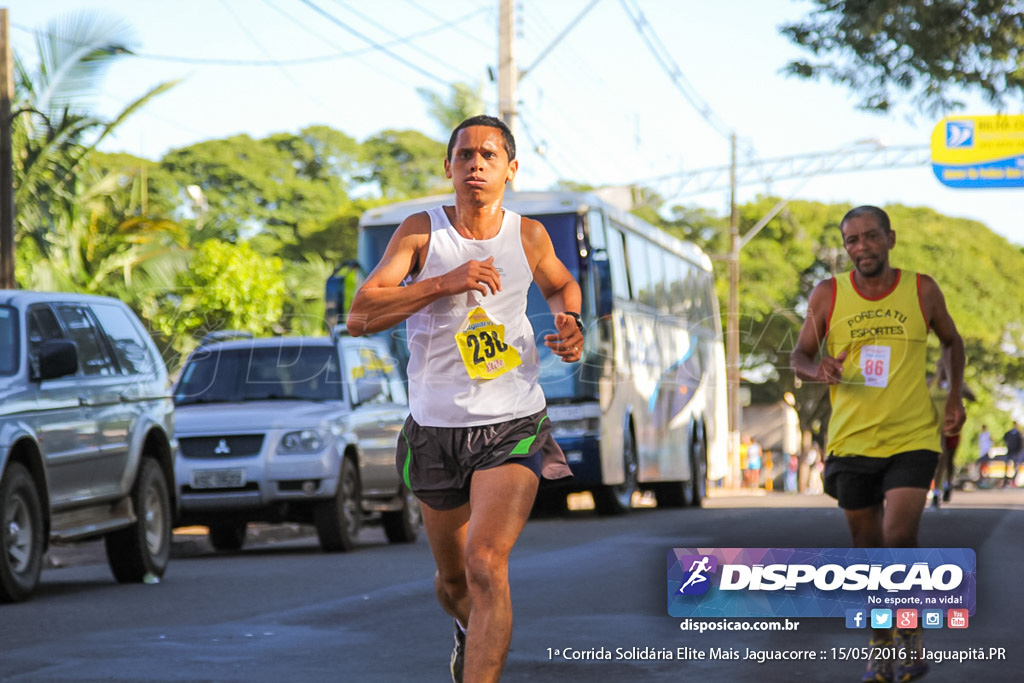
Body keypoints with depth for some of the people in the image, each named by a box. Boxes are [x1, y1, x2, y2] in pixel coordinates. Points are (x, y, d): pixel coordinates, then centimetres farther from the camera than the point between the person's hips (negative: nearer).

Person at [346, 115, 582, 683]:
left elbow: (562, 285, 26)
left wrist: (570, 324, 3)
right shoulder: (421, 232, -4)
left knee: (486, 563, -21)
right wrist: (445, 282, -24)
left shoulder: (528, 237, 2)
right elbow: (360, 316, -14)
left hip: (514, 426, -1)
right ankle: (467, 630, 51)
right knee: (452, 578, 16)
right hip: (436, 429, 1)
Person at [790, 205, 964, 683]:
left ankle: (910, 637, 4)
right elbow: (799, 356, 1)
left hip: (912, 438, -2)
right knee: (866, 548, 8)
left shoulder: (921, 290, 0)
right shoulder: (827, 295, -1)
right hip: (851, 441, 2)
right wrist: (816, 368, -23)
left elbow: (951, 341, 16)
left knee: (900, 536, -17)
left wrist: (955, 397, 3)